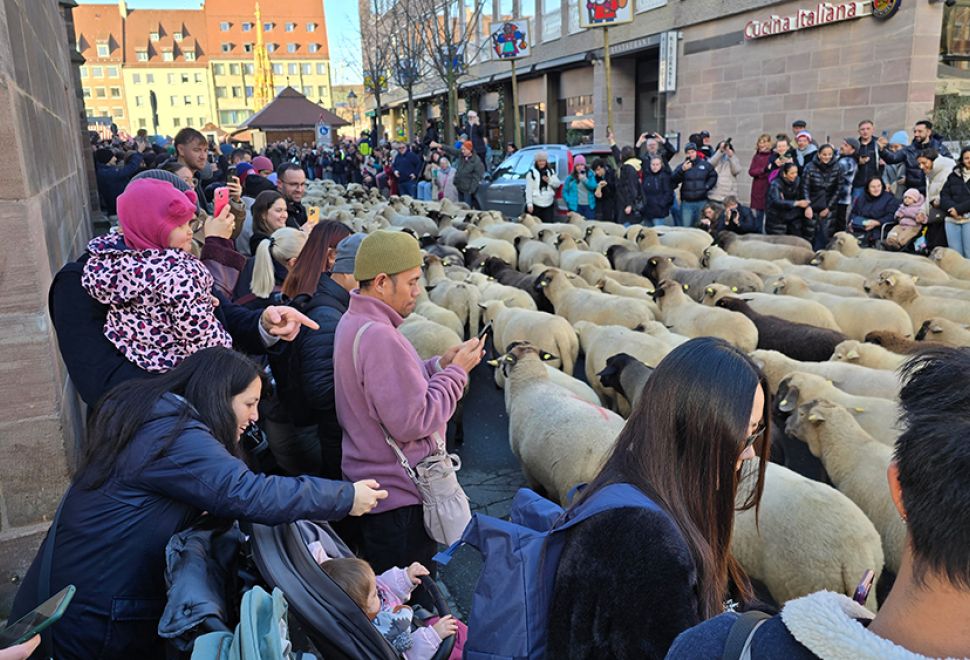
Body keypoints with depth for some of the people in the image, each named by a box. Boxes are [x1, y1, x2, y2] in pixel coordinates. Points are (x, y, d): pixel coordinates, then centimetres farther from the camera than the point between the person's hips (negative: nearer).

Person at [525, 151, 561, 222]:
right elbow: (529, 190, -8)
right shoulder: (531, 172, -5)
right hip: (536, 204, -4)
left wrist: (549, 180, -8)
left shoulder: (551, 171, 12)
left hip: (549, 204, 4)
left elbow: (558, 184, 12)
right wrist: (529, 204, -14)